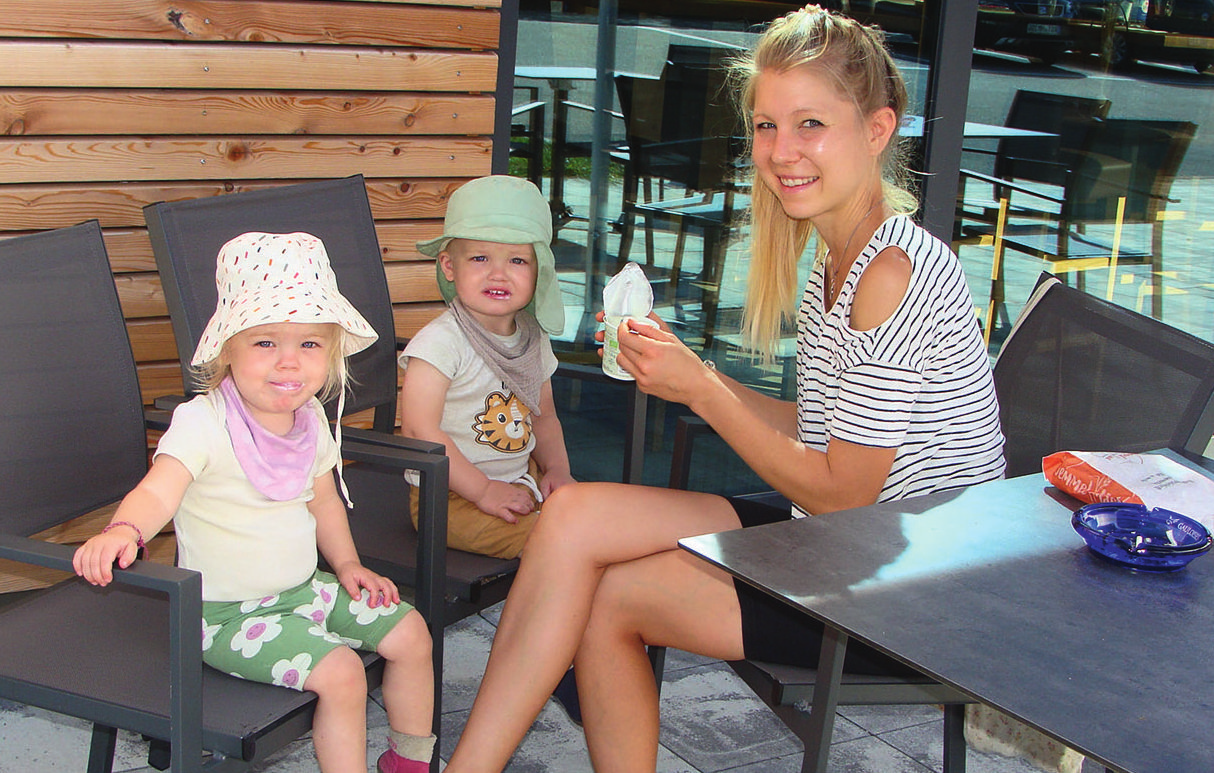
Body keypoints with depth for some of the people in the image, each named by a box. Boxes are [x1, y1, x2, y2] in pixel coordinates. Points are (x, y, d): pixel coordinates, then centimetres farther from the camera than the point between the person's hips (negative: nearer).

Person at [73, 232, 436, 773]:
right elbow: (157, 492, -37)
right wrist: (122, 532, -57)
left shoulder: (310, 420, 1)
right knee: (340, 672, -24)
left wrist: (346, 563, 13)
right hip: (227, 611, -8)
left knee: (409, 632, 7)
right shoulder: (203, 424, -23)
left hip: (301, 587, 8)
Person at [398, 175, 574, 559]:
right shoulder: (441, 341, -19)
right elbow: (418, 430, -24)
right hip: (451, 499, -8)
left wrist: (557, 469, -1)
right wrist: (484, 490, -23)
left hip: (522, 480, 8)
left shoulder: (534, 339, 6)